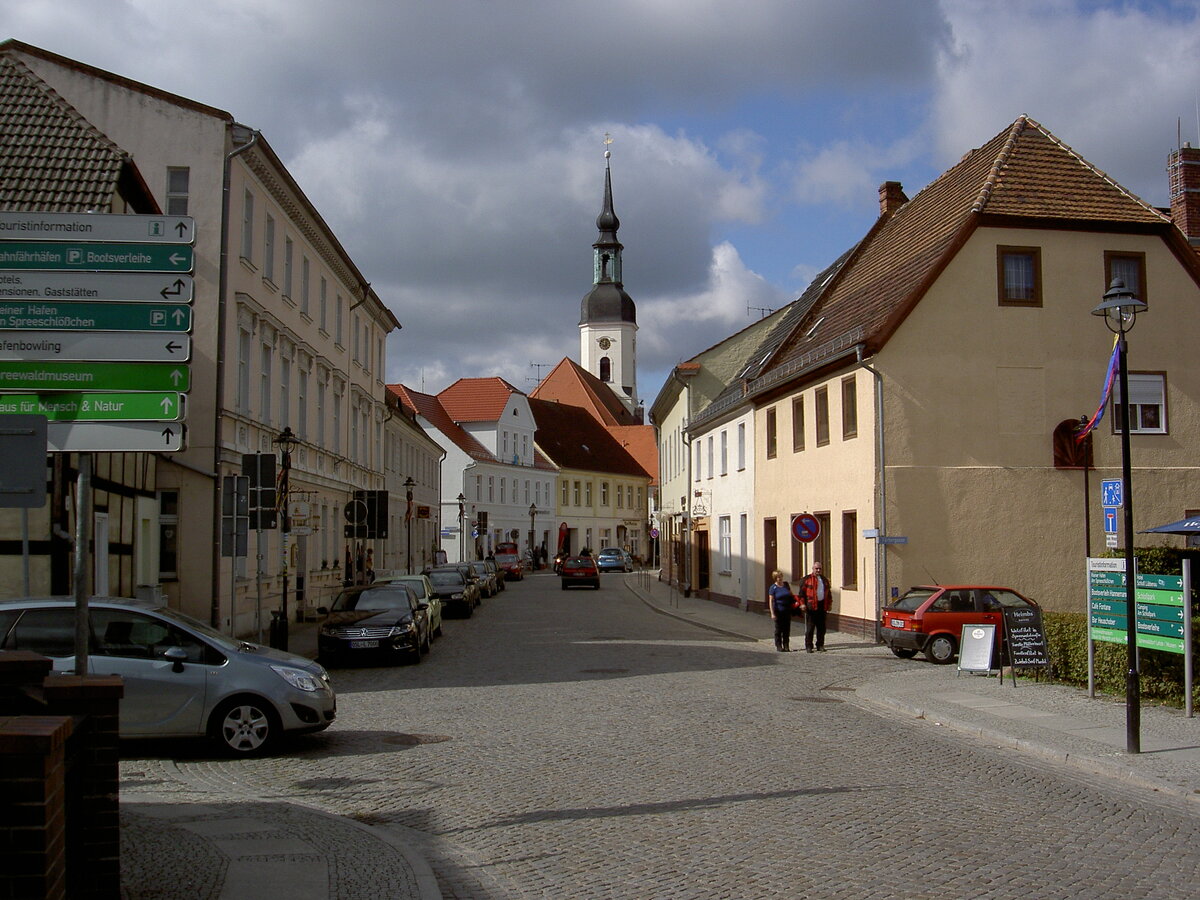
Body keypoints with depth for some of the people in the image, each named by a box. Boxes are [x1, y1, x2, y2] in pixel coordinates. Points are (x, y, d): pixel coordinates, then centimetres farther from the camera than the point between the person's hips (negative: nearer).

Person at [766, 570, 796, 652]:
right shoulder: (773, 588, -6)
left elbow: (791, 595, 23)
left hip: (787, 611, 4)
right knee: (778, 629, 1)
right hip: (778, 611, -4)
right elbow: (771, 601, -9)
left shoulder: (786, 584, 8)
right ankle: (778, 646, 10)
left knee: (787, 629, 7)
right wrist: (772, 613, -15)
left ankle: (786, 645, 15)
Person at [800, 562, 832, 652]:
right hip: (811, 607, -5)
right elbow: (802, 592, -2)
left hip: (822, 606, 5)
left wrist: (829, 604, 15)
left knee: (821, 628, 8)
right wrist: (802, 603, -11)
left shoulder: (824, 580, 17)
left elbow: (828, 592, 22)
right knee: (810, 628, -3)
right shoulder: (807, 579, 0)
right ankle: (808, 646, 2)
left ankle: (820, 645, 16)